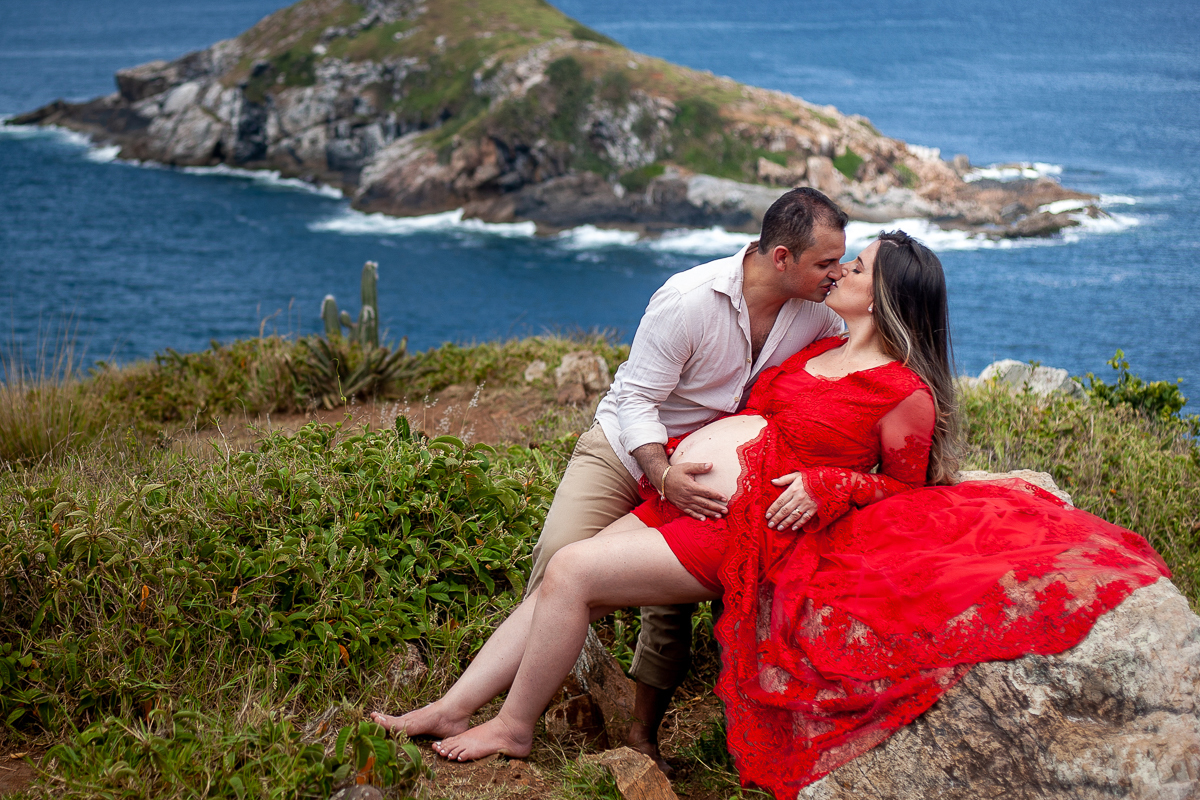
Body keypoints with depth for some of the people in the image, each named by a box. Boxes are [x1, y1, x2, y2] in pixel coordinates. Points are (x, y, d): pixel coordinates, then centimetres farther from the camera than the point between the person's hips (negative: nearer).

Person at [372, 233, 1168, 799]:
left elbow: (903, 488, 0)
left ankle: (514, 727, 1)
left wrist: (823, 486, -14)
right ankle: (448, 710, 5)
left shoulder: (906, 393, -9)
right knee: (557, 579, -2)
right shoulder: (822, 350, 14)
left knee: (572, 573, -17)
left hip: (741, 531, -8)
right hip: (686, 500, 8)